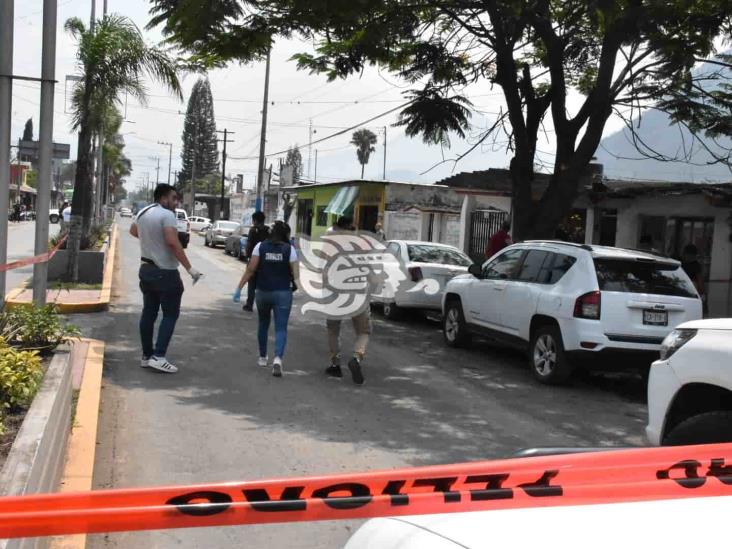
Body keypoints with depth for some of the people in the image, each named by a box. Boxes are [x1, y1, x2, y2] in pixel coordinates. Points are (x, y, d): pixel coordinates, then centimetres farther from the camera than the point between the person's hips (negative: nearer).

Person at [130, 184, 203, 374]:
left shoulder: (143, 213, 10)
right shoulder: (167, 215, -17)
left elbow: (133, 231, 30)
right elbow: (173, 243, -28)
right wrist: (189, 268, -27)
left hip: (146, 270, 9)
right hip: (165, 273, -8)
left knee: (149, 312, 12)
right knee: (170, 314, -3)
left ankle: (147, 356, 18)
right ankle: (159, 356, -10)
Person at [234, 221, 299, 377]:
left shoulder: (260, 246, -1)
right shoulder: (290, 249, -4)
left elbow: (250, 269, -5)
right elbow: (295, 275, -7)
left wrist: (239, 288, -2)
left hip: (263, 292, 2)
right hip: (283, 293, -2)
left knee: (263, 324, 22)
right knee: (281, 328, -1)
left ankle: (262, 358, 32)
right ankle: (278, 358, -22)